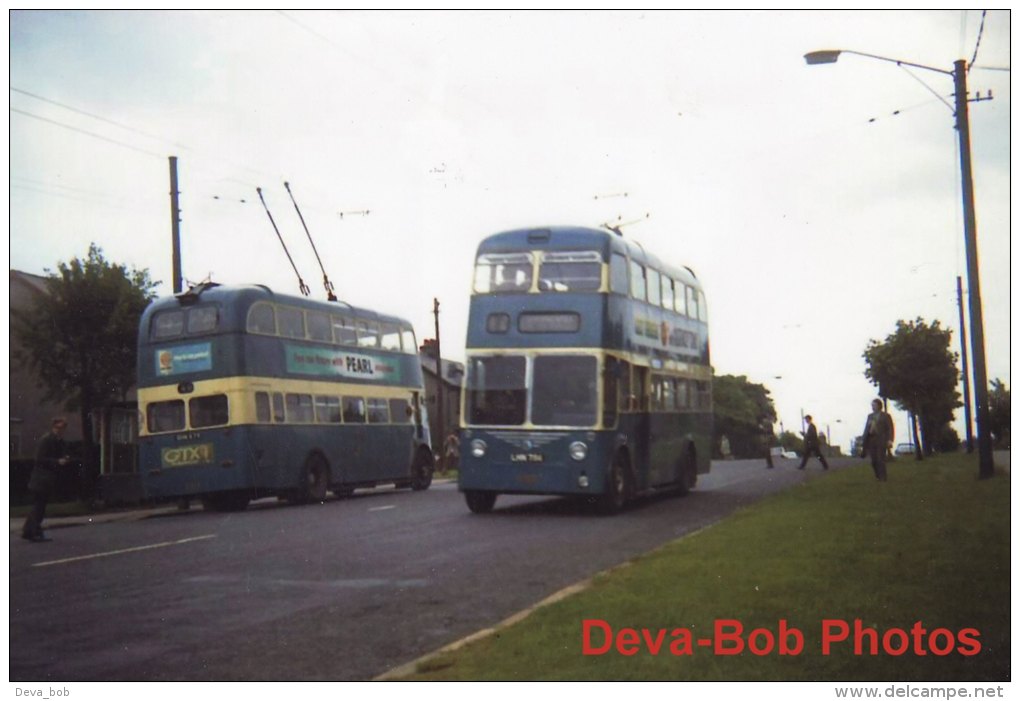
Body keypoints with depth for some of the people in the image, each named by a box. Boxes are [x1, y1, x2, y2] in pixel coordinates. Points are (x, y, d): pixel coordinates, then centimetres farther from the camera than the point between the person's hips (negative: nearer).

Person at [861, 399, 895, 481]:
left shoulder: (885, 416, 3)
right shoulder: (870, 416, 18)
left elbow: (890, 428, -4)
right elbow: (866, 428, 16)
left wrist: (890, 440, -16)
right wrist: (864, 440, 10)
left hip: (881, 440, -5)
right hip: (871, 440, 5)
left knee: (880, 460, -8)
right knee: (874, 461, 2)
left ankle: (882, 478, -4)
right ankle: (877, 477, 12)